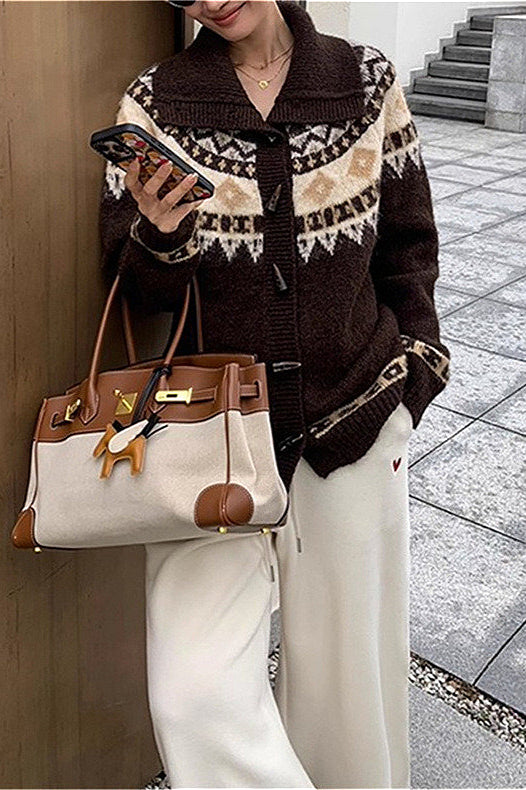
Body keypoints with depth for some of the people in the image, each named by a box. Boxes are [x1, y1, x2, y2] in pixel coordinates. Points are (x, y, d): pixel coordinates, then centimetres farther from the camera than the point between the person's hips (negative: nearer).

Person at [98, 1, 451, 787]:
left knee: (348, 655, 14)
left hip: (353, 422, 1)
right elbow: (140, 293, -2)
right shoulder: (154, 102, -3)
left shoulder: (368, 81, 0)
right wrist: (159, 233, -23)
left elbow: (406, 244, 10)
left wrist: (414, 365, 7)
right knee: (196, 692, -10)